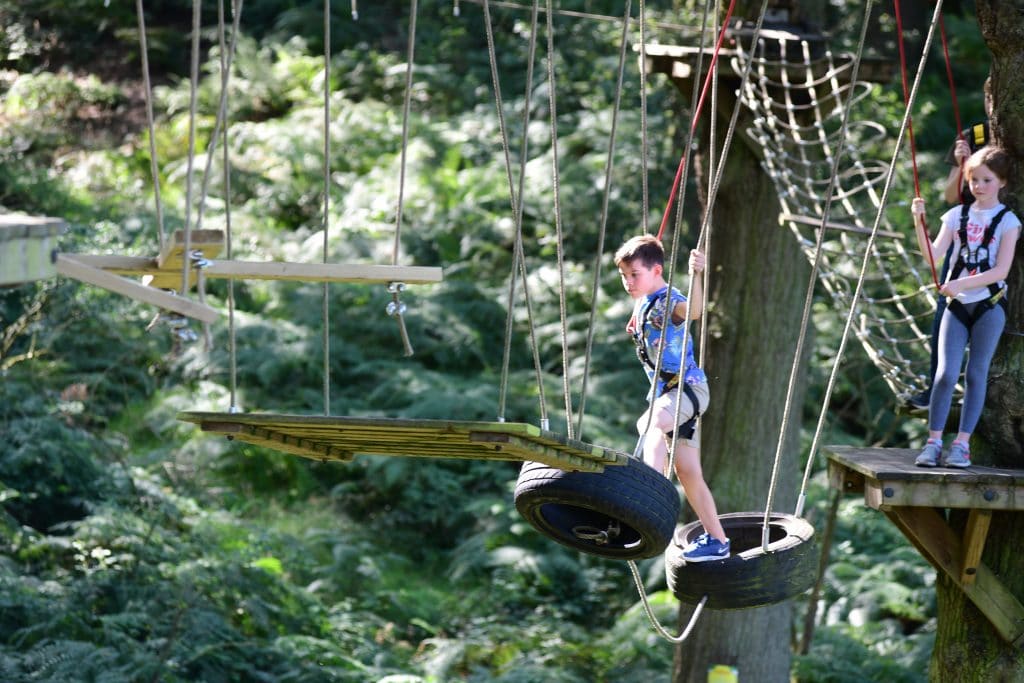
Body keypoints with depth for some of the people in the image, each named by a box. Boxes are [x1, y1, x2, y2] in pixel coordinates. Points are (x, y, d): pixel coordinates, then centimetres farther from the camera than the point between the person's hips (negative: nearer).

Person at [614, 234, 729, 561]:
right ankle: (716, 540, 19)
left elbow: (693, 310, -42)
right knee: (688, 474, 11)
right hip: (666, 393, 10)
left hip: (688, 386, -10)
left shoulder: (669, 301, -14)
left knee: (651, 422, -40)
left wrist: (696, 275, -56)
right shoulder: (643, 305, 13)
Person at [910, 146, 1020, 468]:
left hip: (989, 304, -2)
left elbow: (1000, 270, -10)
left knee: (976, 374, -1)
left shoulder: (1007, 221, -1)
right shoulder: (957, 215, 8)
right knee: (946, 373, -8)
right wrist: (919, 222, -19)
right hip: (957, 304, 2)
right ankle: (933, 442, -6)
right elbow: (933, 253, -3)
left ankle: (962, 444, 2)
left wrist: (962, 284, -21)